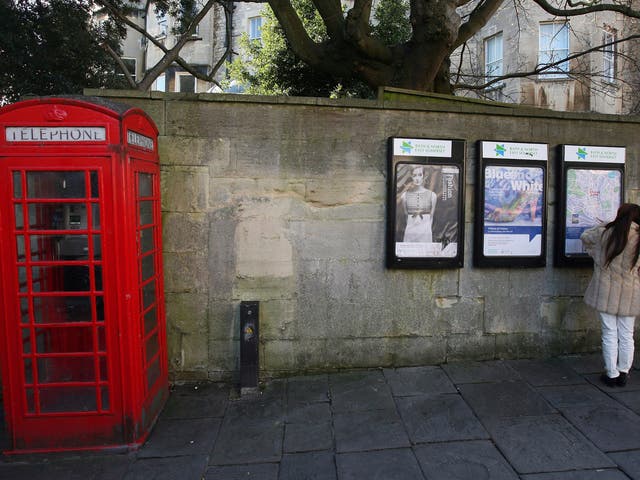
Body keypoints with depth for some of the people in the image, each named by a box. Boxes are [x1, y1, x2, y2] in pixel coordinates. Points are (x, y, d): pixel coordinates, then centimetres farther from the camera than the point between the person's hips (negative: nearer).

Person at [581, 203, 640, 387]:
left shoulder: (606, 232, -6)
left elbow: (585, 237, 13)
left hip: (607, 290, -1)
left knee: (609, 334, 6)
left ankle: (611, 374, 13)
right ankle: (623, 374, 20)